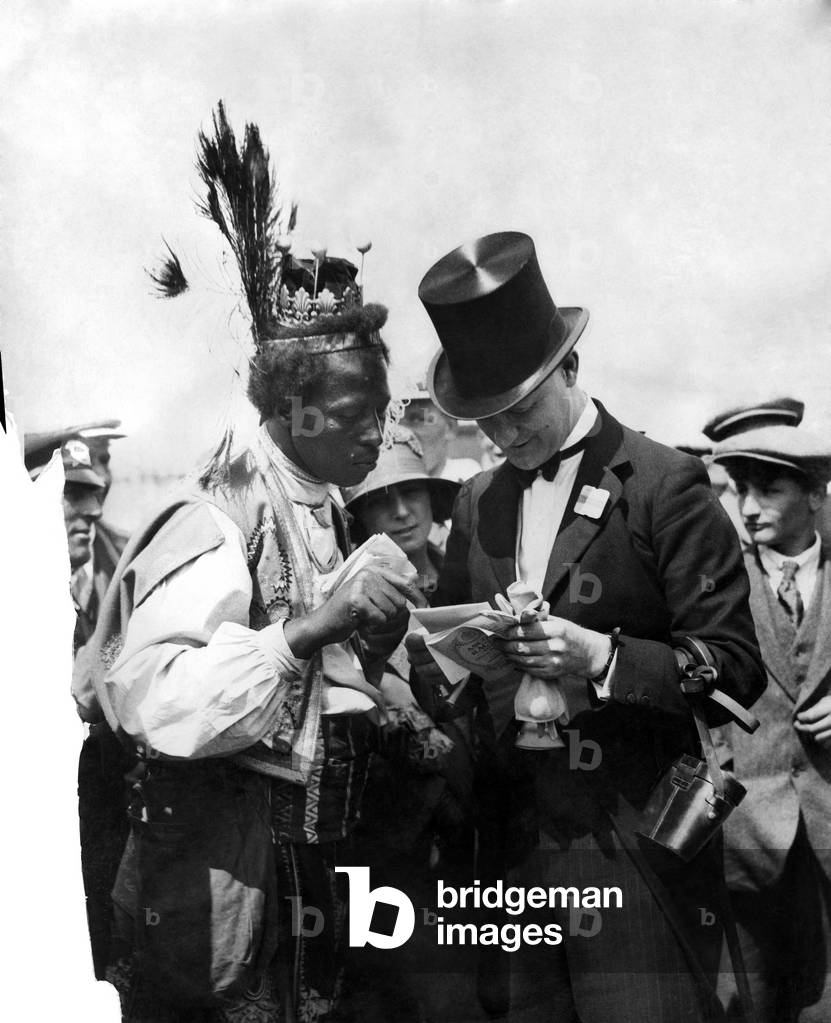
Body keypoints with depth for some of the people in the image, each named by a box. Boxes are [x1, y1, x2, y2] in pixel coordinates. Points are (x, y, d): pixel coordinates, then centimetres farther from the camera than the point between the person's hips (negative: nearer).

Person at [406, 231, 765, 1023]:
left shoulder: (665, 484, -6)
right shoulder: (477, 501, 10)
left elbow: (735, 668, -8)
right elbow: (440, 642, 16)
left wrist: (603, 658, -21)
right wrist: (443, 660, -7)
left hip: (636, 851, -4)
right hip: (513, 842, 5)